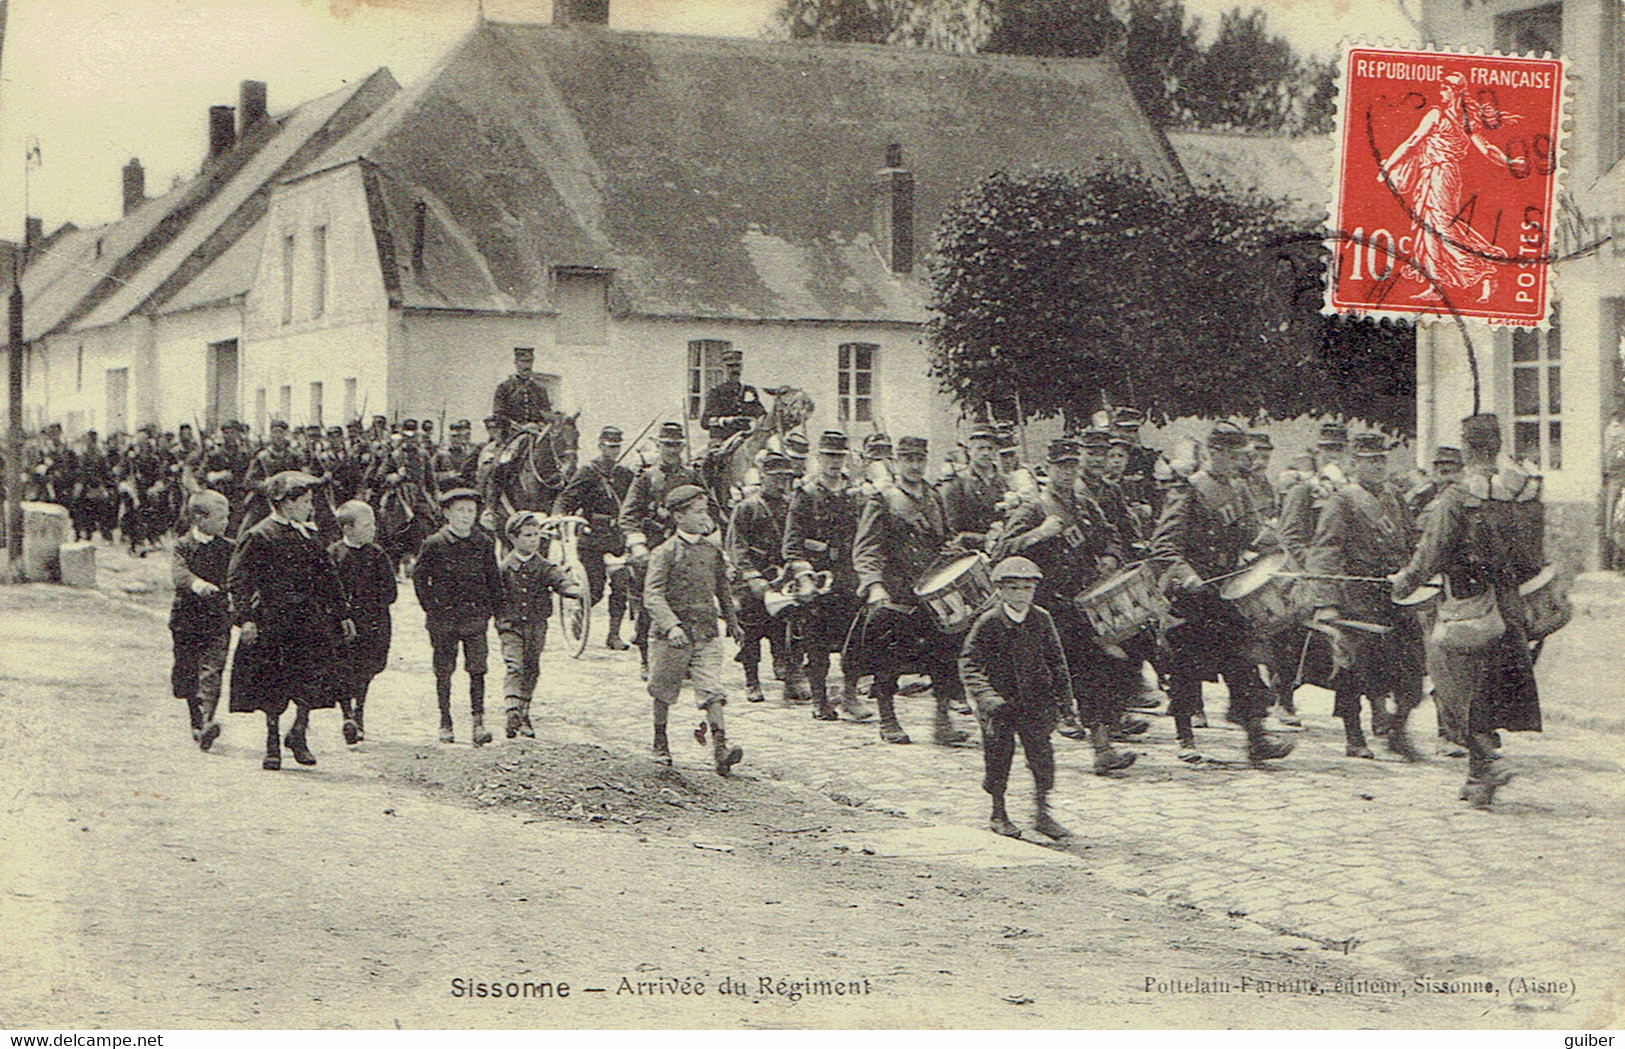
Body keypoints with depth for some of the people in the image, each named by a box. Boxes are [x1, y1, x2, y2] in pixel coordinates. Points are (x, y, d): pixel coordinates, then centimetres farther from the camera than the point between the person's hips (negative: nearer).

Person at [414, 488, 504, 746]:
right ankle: (445, 723, 14)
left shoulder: (484, 543, 5)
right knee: (443, 671, 5)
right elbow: (419, 576, 4)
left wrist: (493, 607, 9)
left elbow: (493, 577, 14)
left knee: (477, 668, -6)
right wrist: (430, 606, 0)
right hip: (444, 617, -1)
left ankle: (478, 722, -3)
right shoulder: (435, 544, -3)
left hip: (475, 615, 1)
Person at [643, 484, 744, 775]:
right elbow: (652, 595, -15)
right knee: (663, 693, 11)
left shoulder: (713, 551, 9)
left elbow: (722, 590, 24)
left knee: (712, 690, -10)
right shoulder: (665, 553, -8)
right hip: (670, 636, -3)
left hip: (706, 633, 3)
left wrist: (731, 620, 31)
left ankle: (720, 749, -18)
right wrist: (671, 625, -28)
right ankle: (660, 744, 30)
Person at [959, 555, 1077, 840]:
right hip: (999, 702, -3)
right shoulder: (988, 622, -7)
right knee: (998, 758, 4)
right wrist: (985, 696, -19)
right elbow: (969, 662, -7)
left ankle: (1042, 814, 13)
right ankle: (998, 815, 21)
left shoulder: (1041, 619, 4)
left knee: (1042, 755, -1)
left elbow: (1056, 659, 13)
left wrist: (1064, 696, 13)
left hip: (1035, 701, 3)